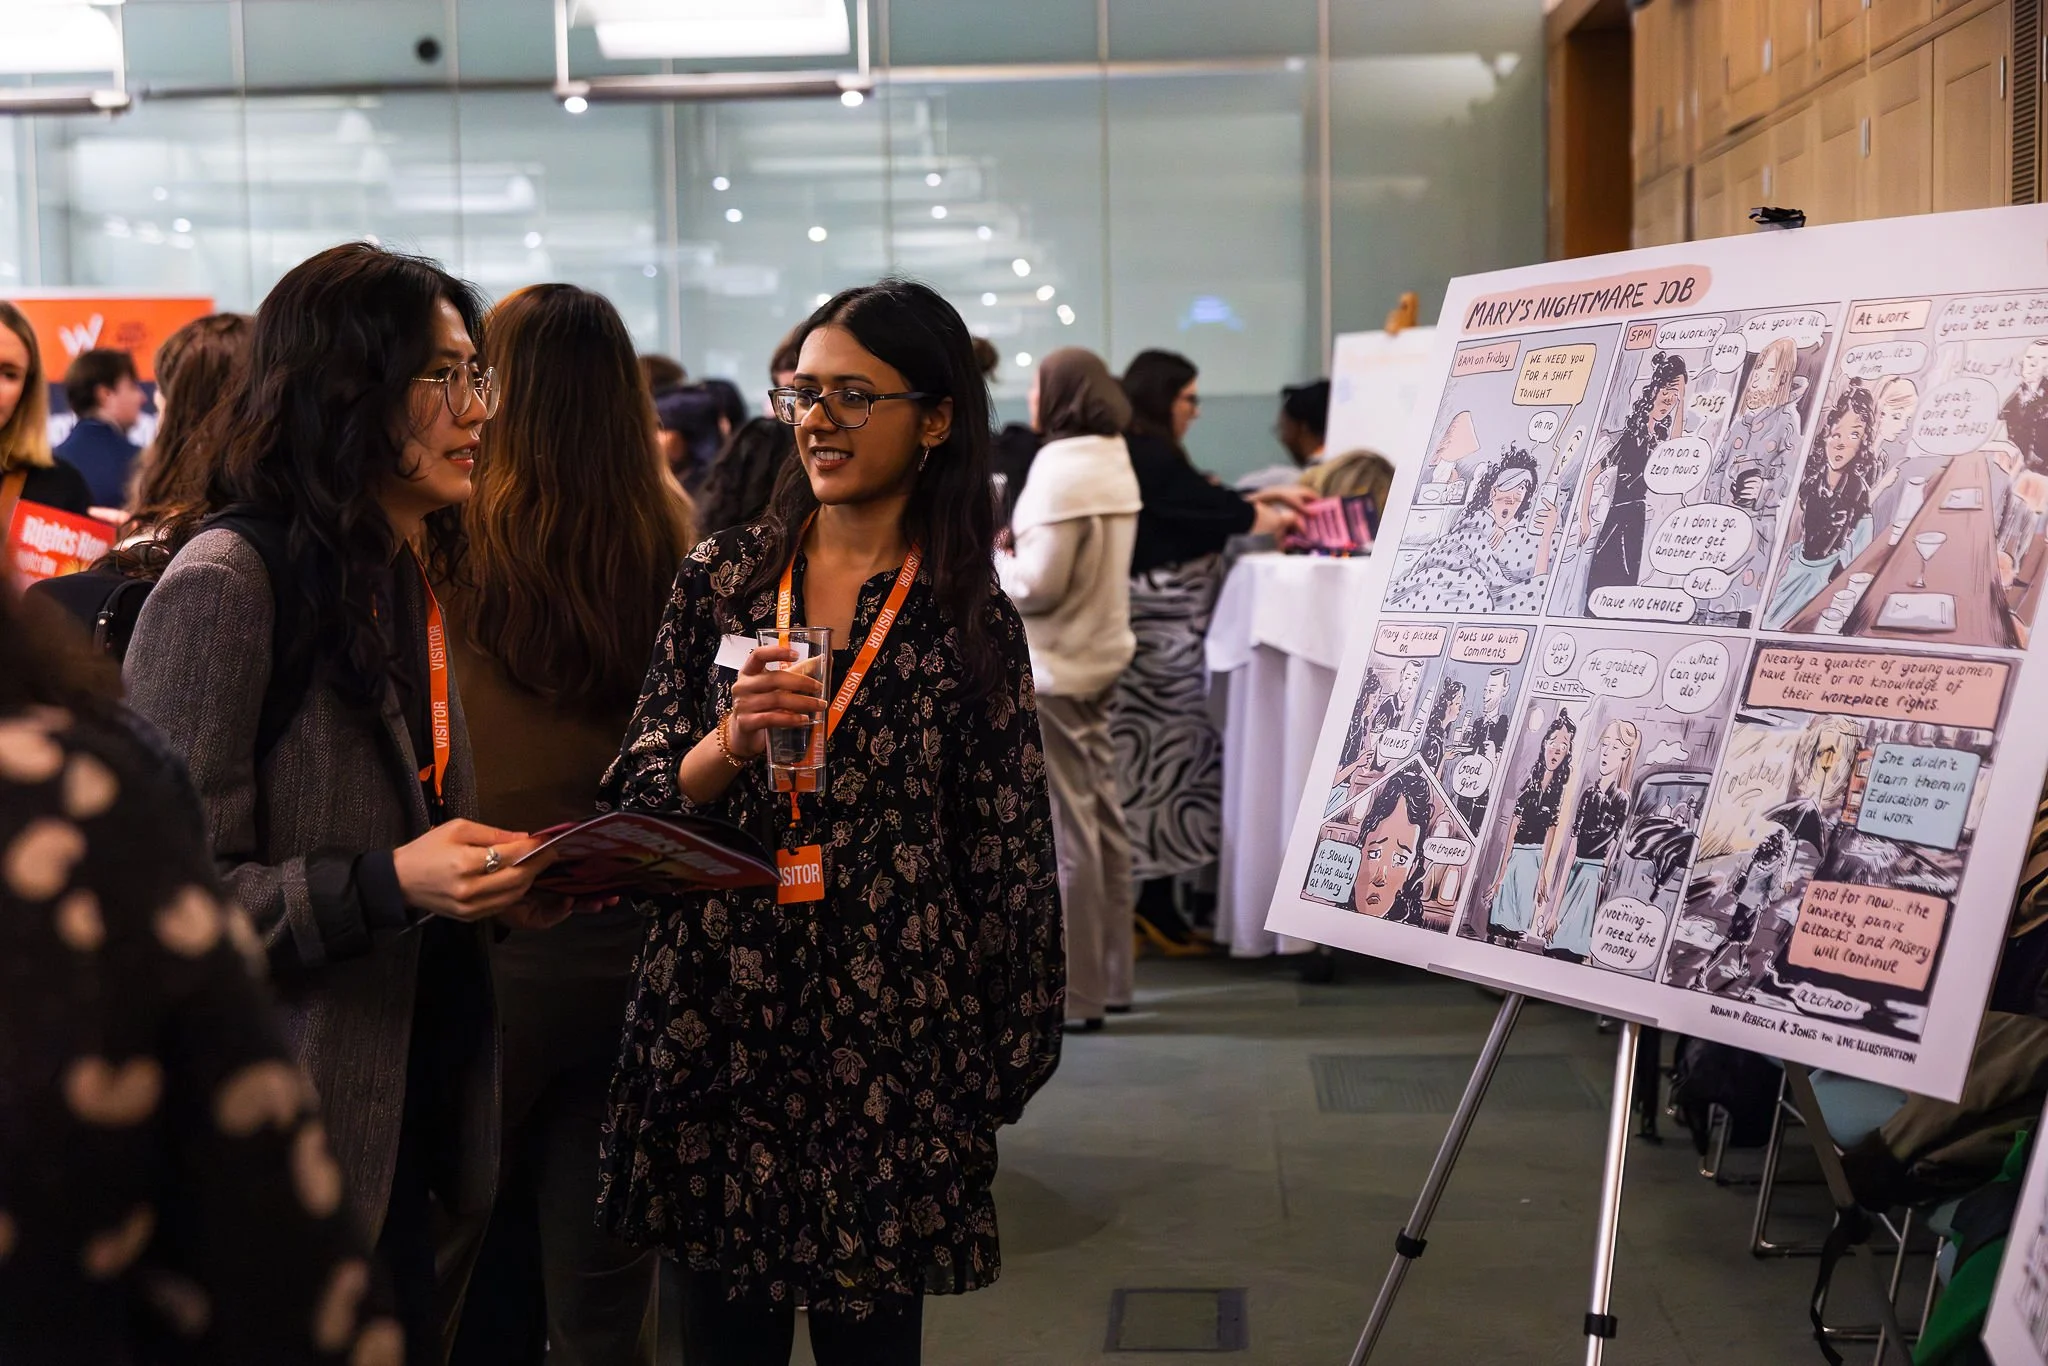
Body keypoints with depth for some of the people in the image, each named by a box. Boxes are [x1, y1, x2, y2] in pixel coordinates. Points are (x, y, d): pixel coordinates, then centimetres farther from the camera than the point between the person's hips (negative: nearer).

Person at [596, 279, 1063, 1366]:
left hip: (888, 1048, -1)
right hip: (717, 1034, 2)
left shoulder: (973, 617, -1)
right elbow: (641, 802, 4)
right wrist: (729, 744, -16)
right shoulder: (721, 576, 4)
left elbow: (1006, 860, 2)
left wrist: (992, 1077, 2)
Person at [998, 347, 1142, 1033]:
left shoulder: (1061, 471, -18)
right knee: (1102, 819, 14)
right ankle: (1110, 975, 22)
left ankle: (1075, 993, 1)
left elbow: (1038, 583, -20)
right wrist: (1013, 542, 8)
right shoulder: (1113, 463, 10)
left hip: (1051, 668, -9)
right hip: (1097, 657, 9)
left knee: (1066, 833, -4)